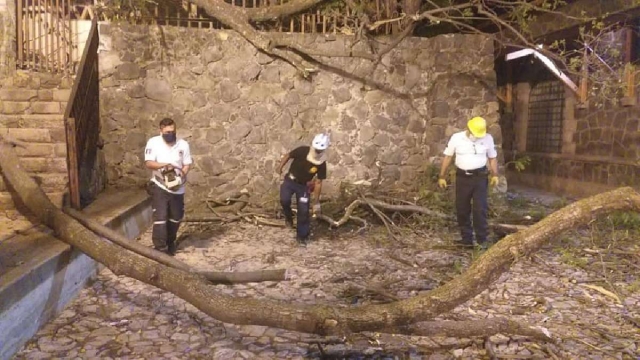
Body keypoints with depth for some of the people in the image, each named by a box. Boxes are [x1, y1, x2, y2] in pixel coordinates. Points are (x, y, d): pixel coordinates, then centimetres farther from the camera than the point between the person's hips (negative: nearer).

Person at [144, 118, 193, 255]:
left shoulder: (183, 144, -2)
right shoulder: (153, 142, -9)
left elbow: (187, 164, 1)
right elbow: (148, 163, -15)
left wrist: (182, 174, -19)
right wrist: (164, 165, -32)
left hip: (177, 187, 3)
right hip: (159, 186, -3)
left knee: (176, 217, 14)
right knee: (160, 217, -8)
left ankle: (170, 242, 35)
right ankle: (160, 248, -3)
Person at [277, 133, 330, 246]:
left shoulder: (321, 164, -18)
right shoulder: (302, 151, -21)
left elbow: (318, 183, -11)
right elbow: (288, 156, -2)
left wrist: (316, 202, -9)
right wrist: (280, 167, -5)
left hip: (303, 186, 0)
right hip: (290, 180, 0)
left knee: (303, 211, -3)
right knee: (284, 200, -25)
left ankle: (302, 236, 16)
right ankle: (288, 216, 9)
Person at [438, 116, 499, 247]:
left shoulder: (488, 138, -2)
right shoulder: (456, 138, -4)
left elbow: (492, 158, 9)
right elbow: (447, 157, 3)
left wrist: (495, 175, -2)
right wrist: (442, 176, 2)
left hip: (480, 176, -1)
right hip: (462, 177, 1)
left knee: (480, 208, -5)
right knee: (462, 209, 6)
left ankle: (481, 239, 5)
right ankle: (466, 238, 18)